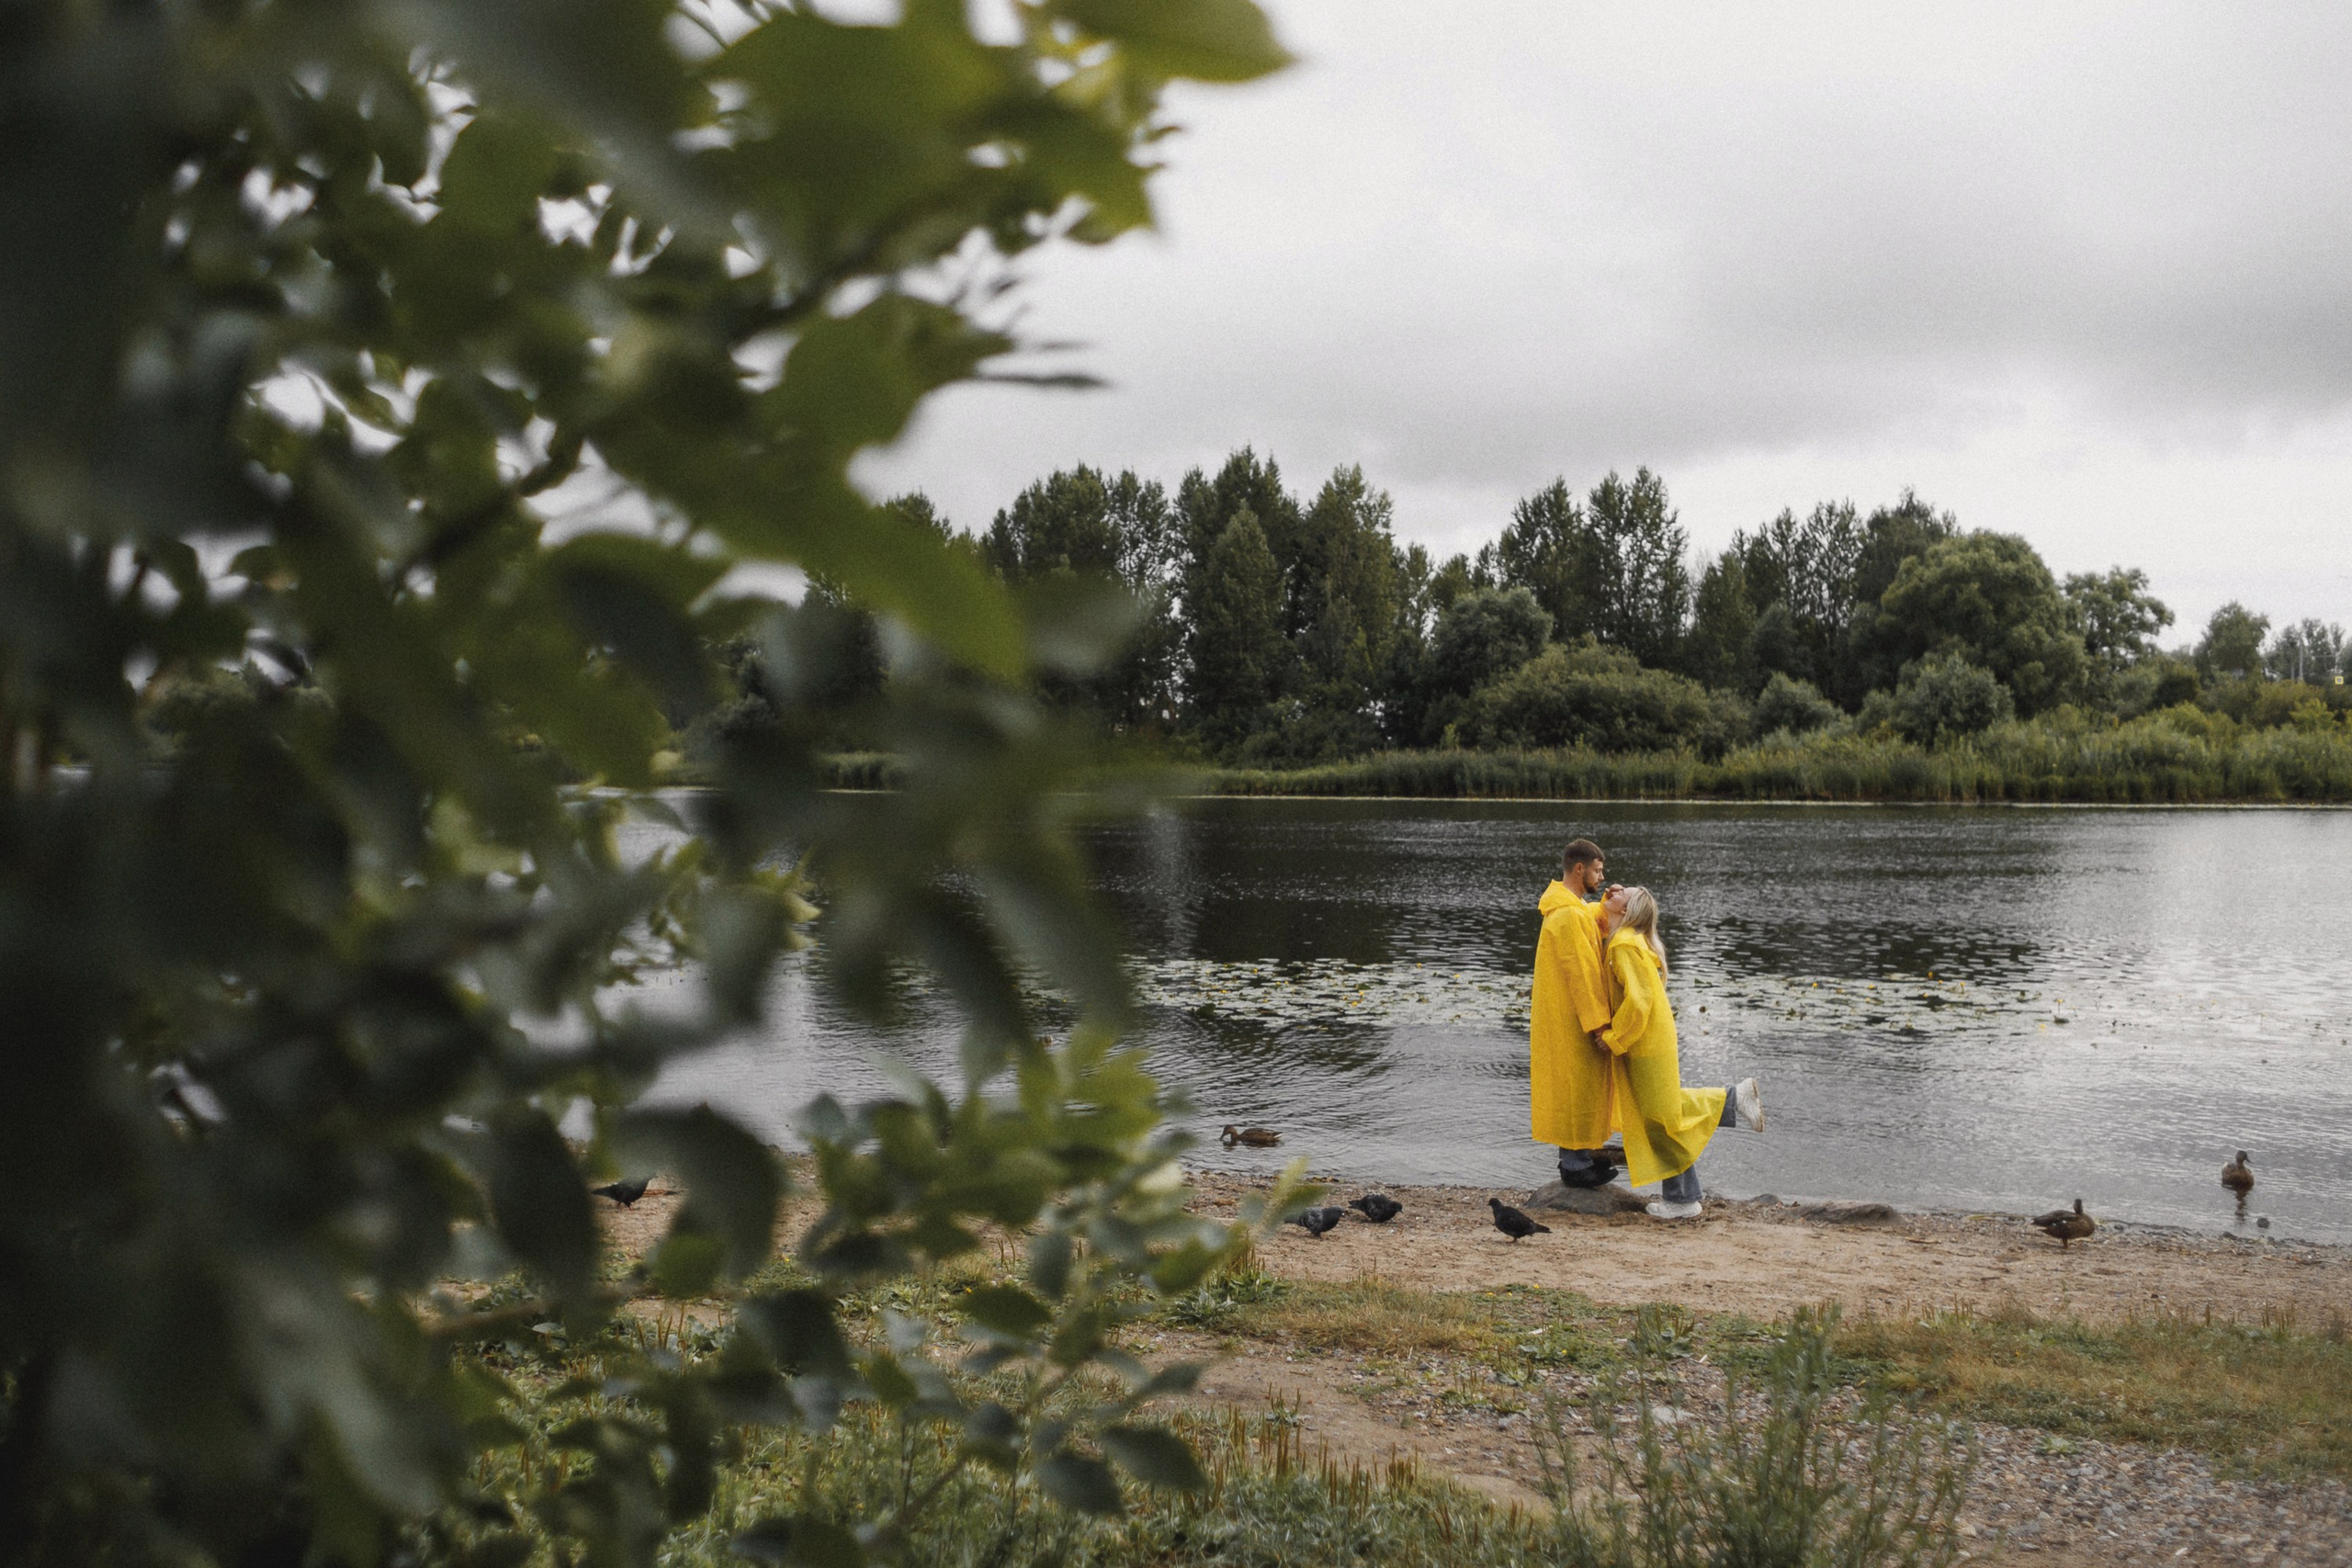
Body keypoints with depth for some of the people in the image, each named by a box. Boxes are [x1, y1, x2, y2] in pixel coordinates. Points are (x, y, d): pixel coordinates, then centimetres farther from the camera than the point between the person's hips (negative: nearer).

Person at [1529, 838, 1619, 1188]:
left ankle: (1577, 1155, 28)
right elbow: (1582, 973, -24)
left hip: (1569, 1020, 10)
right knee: (1578, 1086, -1)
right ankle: (1576, 1166, 8)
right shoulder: (1568, 915, -23)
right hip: (1573, 1022, -10)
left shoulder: (1576, 909, 9)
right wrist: (1598, 1023, -22)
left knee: (1578, 1087, 18)